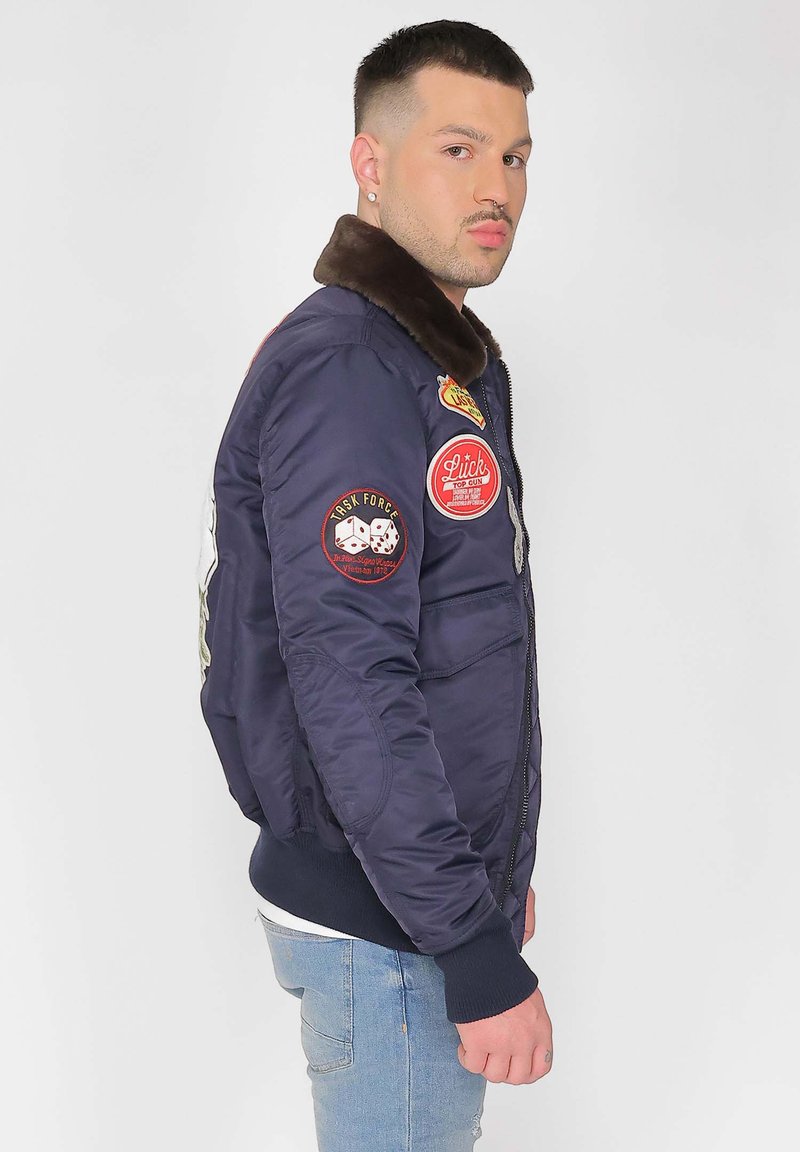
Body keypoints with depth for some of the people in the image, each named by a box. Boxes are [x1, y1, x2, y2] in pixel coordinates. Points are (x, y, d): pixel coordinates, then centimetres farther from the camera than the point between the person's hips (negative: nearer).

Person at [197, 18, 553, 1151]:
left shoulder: (454, 361, 12)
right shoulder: (340, 369, -20)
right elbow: (348, 686, -26)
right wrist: (478, 954, -24)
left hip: (443, 889, 9)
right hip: (387, 937, -9)